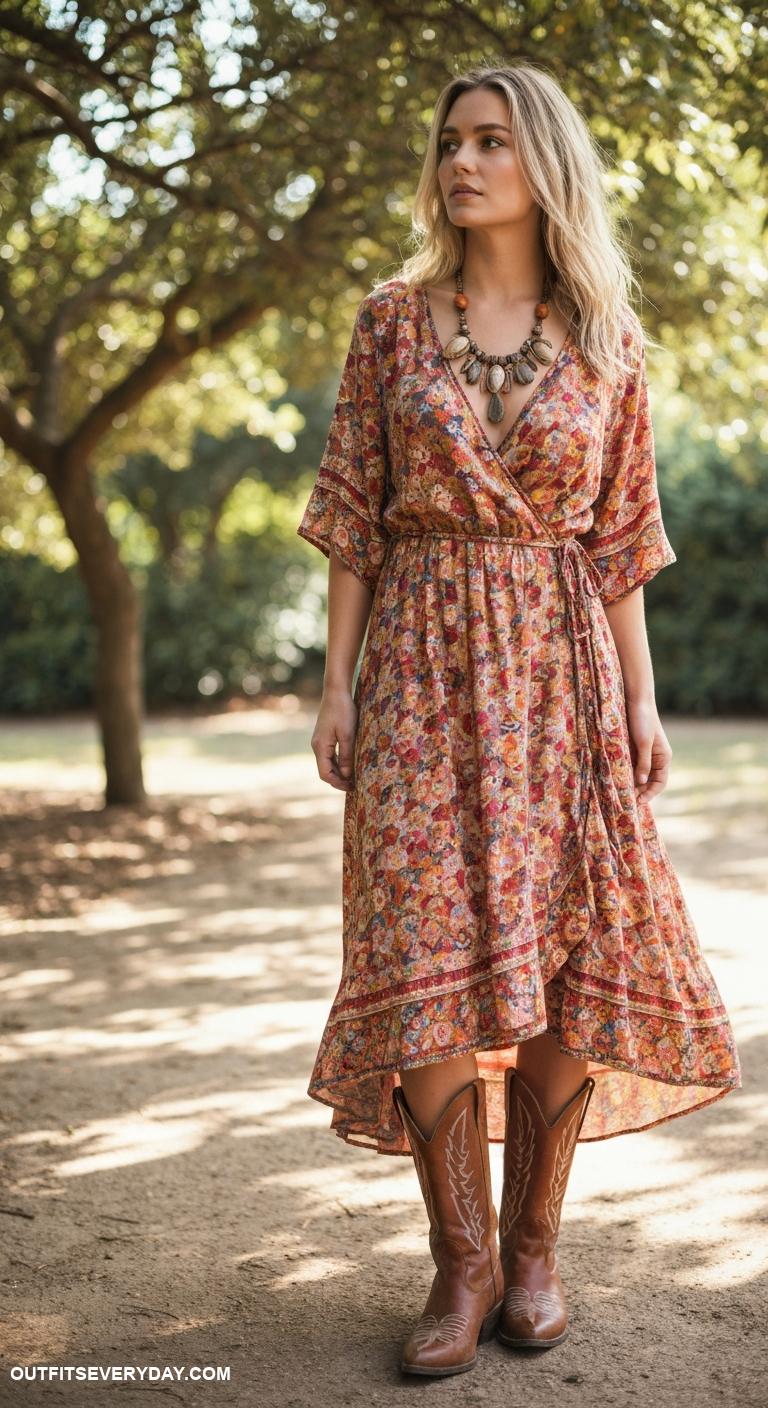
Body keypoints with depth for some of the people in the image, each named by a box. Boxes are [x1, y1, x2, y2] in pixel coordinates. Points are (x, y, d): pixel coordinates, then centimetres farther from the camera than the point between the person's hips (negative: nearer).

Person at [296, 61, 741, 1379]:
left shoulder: (609, 341, 7)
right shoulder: (394, 318, 6)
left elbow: (617, 535, 8)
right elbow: (353, 512, 4)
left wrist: (642, 699, 2)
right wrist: (337, 682, -3)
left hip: (561, 662, 1)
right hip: (425, 664, -1)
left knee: (569, 950, 0)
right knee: (430, 953, -6)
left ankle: (535, 1247, 15)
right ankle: (463, 1263, 5)